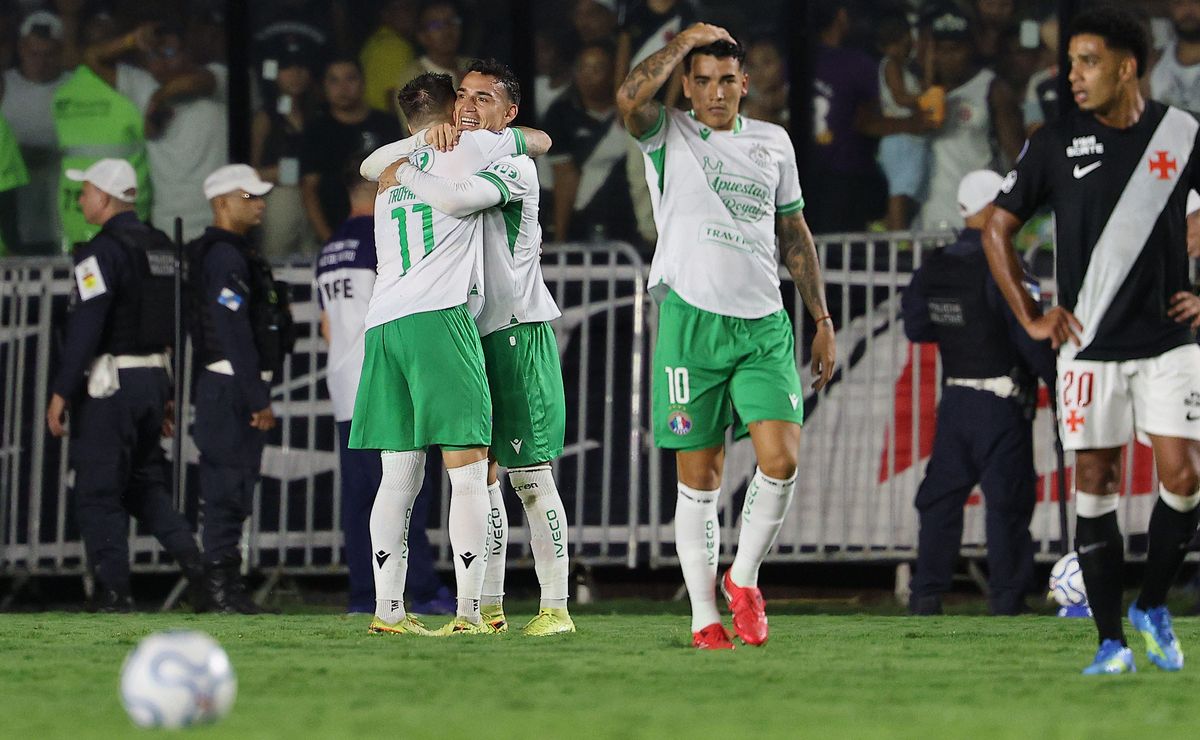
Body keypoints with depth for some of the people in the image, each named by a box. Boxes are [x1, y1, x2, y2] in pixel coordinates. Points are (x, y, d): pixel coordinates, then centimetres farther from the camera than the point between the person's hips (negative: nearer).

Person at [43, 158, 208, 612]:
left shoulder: (103, 252, -14)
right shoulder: (162, 248, 12)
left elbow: (85, 328, -20)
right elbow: (176, 325, 15)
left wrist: (60, 392, -16)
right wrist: (169, 394, 19)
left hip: (110, 386, -8)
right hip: (154, 379, 8)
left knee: (98, 492, 0)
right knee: (146, 483, 17)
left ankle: (113, 592, -1)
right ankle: (192, 562, 0)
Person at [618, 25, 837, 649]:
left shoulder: (772, 142, 15)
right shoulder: (668, 137, 4)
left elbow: (794, 234, 21)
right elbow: (629, 99, -19)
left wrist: (822, 320, 17)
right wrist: (687, 40, -9)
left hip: (764, 324, 3)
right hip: (691, 322, -3)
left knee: (781, 461, -12)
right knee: (699, 480, 0)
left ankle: (743, 578, 10)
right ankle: (704, 618, 7)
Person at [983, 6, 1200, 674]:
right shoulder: (1057, 142, 0)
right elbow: (998, 228, 9)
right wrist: (1030, 317, 4)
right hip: (1090, 344, 0)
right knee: (1096, 485, -2)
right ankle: (1112, 641, 4)